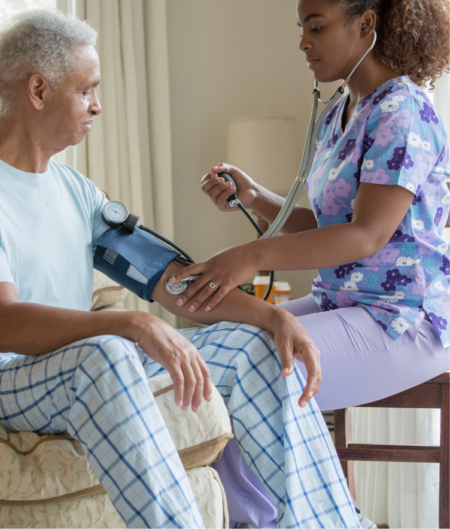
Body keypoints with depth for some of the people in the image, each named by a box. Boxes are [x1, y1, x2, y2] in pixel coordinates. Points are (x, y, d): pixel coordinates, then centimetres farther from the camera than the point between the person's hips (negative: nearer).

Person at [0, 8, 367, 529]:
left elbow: (167, 277, 9)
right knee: (105, 354, -40)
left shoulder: (74, 189, 13)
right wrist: (134, 324, -38)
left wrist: (274, 316, -4)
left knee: (255, 345, -1)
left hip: (84, 370, 8)